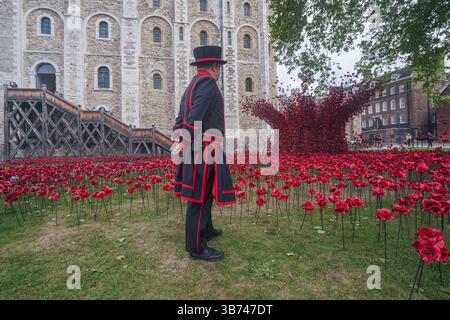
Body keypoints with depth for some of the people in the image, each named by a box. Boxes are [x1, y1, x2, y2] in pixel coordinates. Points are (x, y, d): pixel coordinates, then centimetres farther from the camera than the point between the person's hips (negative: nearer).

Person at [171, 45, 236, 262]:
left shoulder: (191, 85, 21)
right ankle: (196, 248, 8)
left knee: (203, 194, 20)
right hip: (204, 150, -10)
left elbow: (180, 119, 15)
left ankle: (206, 230, 36)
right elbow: (195, 117, -21)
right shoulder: (207, 82, -9)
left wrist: (179, 145, 8)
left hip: (195, 150, 10)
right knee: (199, 197, -4)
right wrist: (183, 145, -17)